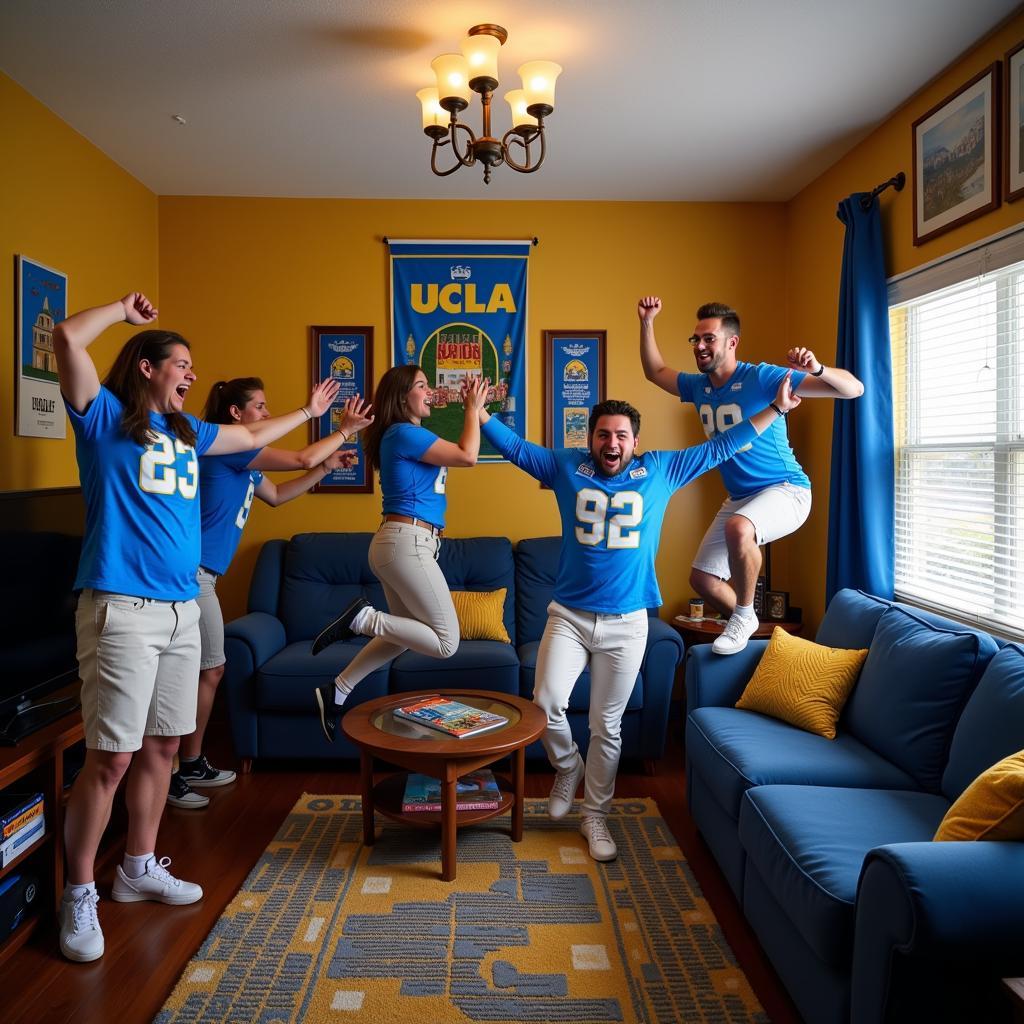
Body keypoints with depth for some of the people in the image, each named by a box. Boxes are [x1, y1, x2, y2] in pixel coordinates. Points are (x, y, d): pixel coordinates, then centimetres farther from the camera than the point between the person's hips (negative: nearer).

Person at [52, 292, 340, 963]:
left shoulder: (186, 432, 19)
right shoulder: (104, 416, 0)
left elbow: (254, 436, 34)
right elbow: (68, 338, -15)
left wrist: (309, 410, 44)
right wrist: (125, 310, 1)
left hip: (183, 608, 7)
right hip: (122, 608, -7)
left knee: (161, 747, 13)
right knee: (111, 758, -4)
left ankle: (140, 868, 30)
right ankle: (80, 894, 13)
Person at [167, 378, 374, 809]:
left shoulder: (242, 459, 17)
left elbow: (276, 496, 27)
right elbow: (302, 458, -15)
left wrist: (326, 467, 22)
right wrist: (344, 430, -2)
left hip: (200, 574, 10)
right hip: (191, 572, -10)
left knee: (208, 671, 14)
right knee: (206, 672, -4)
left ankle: (191, 764, 26)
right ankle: (167, 777, 7)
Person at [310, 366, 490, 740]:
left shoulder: (409, 436, 20)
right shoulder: (404, 433, -11)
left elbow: (456, 454, 26)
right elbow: (468, 457, -12)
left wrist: (473, 410, 20)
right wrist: (473, 408, 0)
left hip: (402, 544, 11)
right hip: (407, 542, -11)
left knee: (404, 634, 21)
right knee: (446, 642, -7)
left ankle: (335, 692, 23)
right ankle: (362, 618, -9)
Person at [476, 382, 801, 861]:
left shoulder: (661, 470, 4)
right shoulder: (566, 466, 4)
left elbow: (719, 448, 9)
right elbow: (513, 445, 9)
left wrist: (776, 409, 10)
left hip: (625, 624, 0)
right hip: (568, 615, 0)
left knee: (606, 726, 8)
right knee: (546, 703, -15)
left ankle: (595, 816, 27)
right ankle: (567, 764, 19)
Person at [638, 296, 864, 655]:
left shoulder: (762, 377, -16)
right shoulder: (699, 386, 5)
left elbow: (854, 389, -19)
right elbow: (655, 372, 22)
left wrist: (817, 368, -40)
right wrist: (647, 323, 9)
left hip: (785, 490, -7)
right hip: (738, 498, 7)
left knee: (738, 528, -39)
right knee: (702, 579, 5)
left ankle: (743, 615, -14)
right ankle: (743, 625, 32)